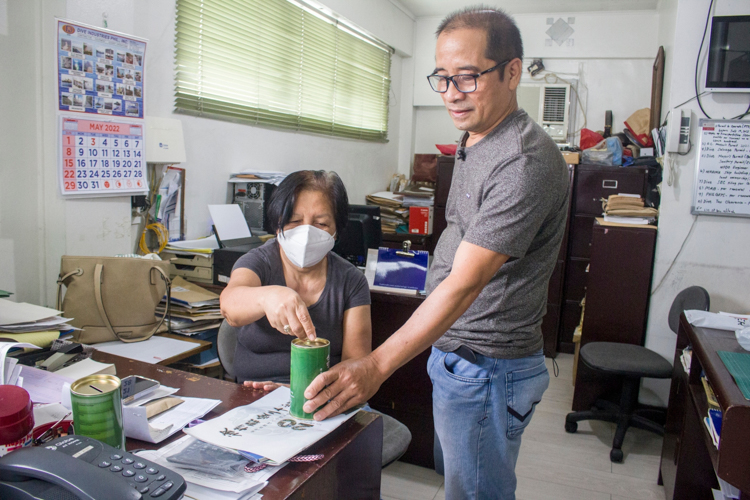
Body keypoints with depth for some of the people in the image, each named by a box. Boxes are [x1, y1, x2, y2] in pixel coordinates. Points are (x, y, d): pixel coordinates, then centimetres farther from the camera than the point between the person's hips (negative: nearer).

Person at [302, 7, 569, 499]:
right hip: (451, 351, 9)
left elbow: (463, 284, -30)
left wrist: (376, 366, -32)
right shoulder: (475, 145, 9)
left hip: (486, 370, -9)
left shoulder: (525, 163, -24)